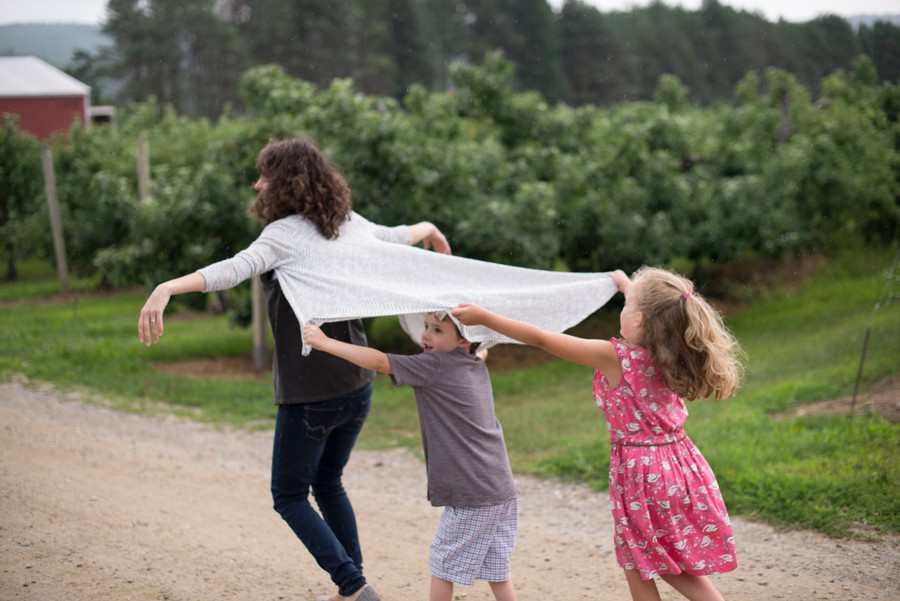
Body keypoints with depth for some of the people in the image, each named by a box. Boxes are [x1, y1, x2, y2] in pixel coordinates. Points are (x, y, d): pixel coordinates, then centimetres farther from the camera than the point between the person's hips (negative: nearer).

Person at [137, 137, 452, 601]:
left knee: (290, 497, 7)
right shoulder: (349, 224, 8)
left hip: (309, 392, -7)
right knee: (328, 484, 24)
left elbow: (236, 269, -31)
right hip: (357, 384, 7)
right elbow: (397, 237, 27)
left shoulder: (284, 233, -13)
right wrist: (429, 229, 50)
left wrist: (166, 289, -44)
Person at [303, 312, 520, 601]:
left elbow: (379, 362, -14)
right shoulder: (477, 364, 12)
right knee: (496, 571, 12)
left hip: (470, 497, -8)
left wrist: (325, 342, -10)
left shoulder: (436, 365, -10)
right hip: (503, 491, 8)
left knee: (443, 565, 8)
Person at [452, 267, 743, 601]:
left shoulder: (613, 357, -18)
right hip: (679, 467, 6)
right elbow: (654, 310, 23)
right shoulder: (667, 355, -1)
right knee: (671, 566, 22)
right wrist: (627, 285, 41)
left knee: (638, 569, 12)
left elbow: (541, 339, -13)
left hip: (641, 473, -6)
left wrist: (483, 317, -5)